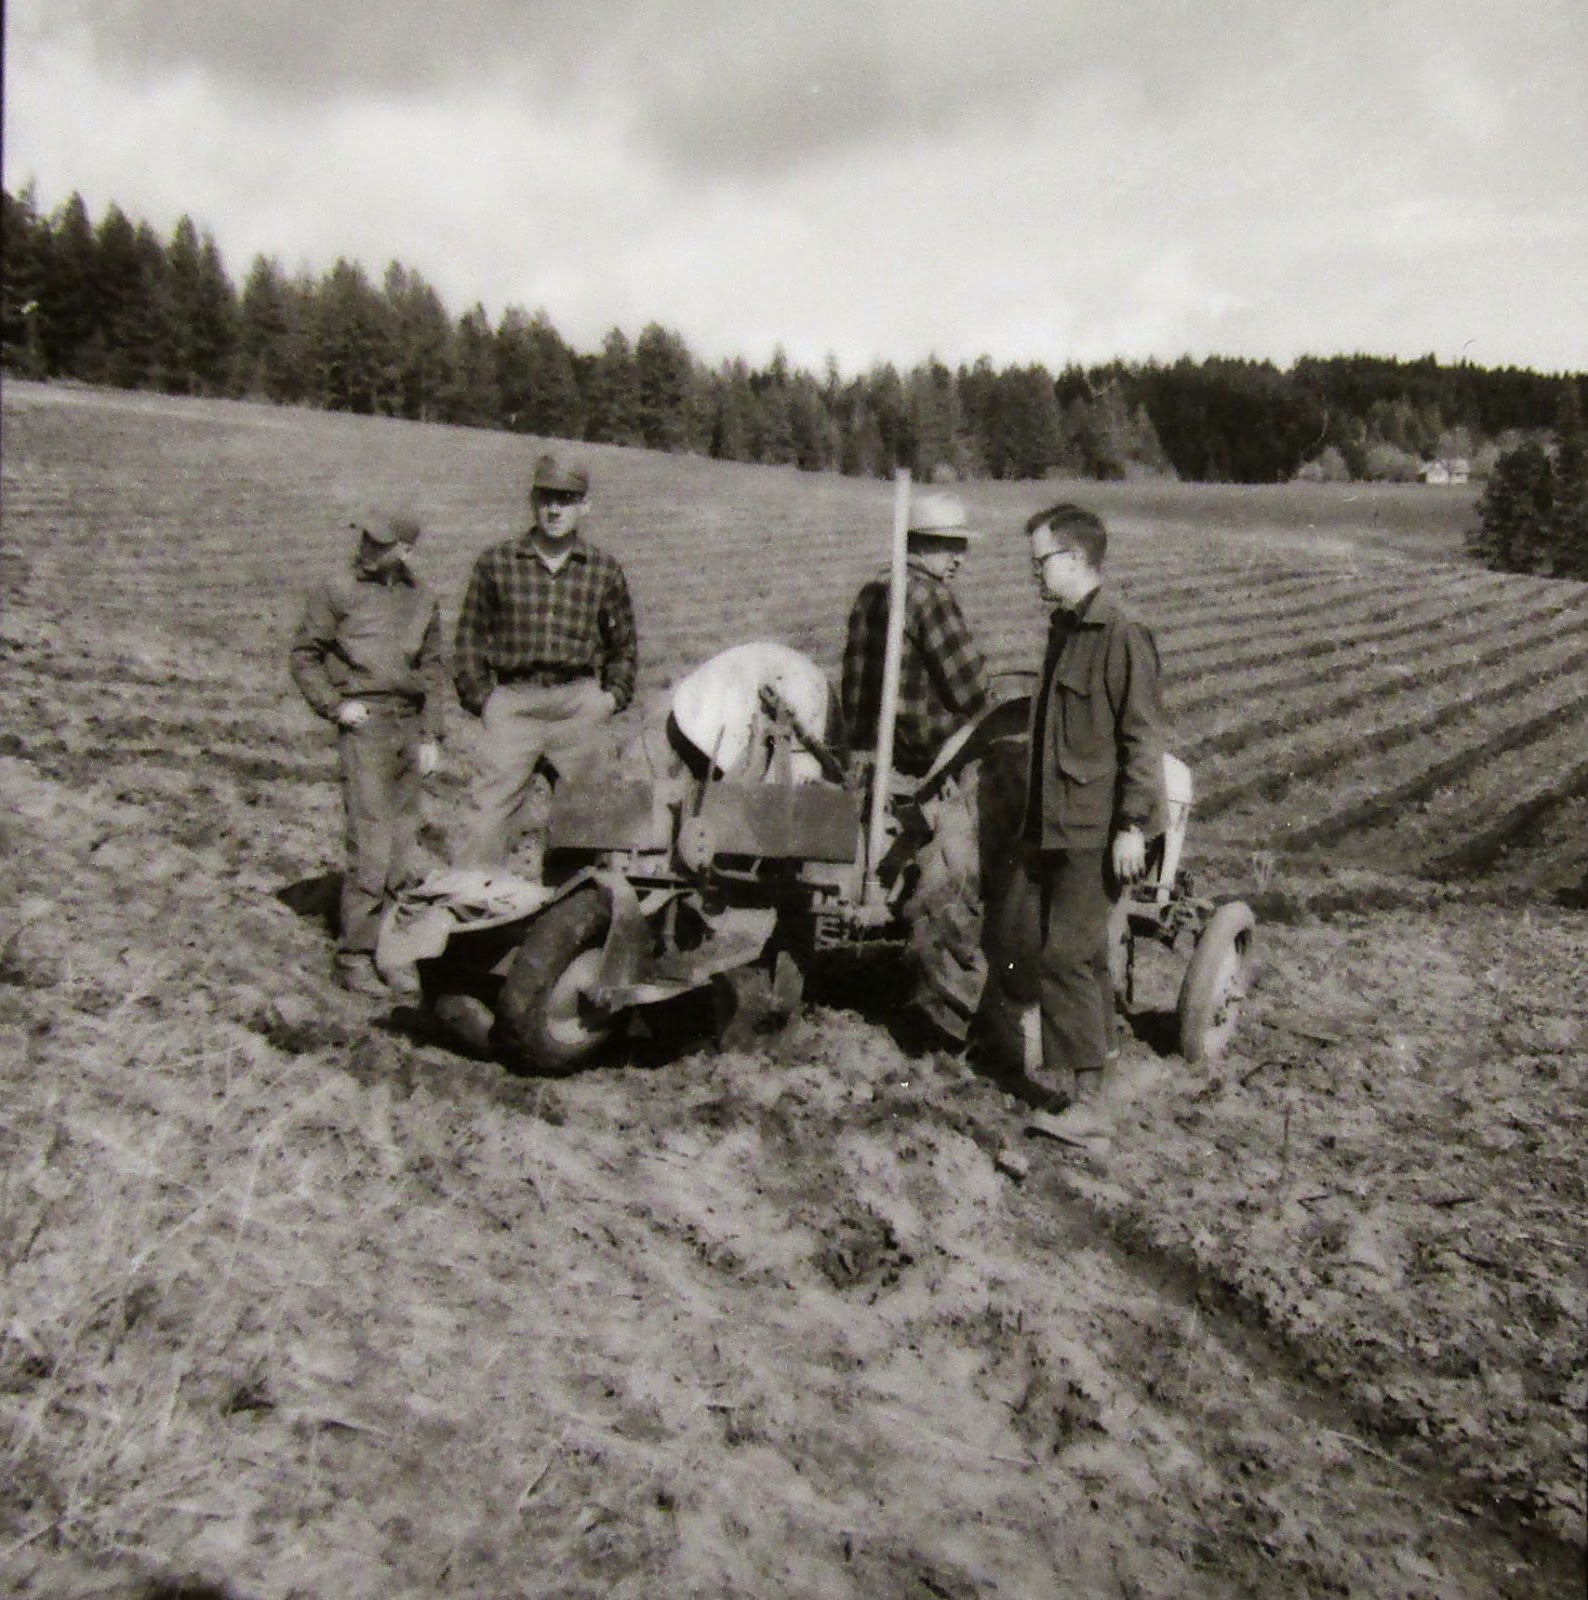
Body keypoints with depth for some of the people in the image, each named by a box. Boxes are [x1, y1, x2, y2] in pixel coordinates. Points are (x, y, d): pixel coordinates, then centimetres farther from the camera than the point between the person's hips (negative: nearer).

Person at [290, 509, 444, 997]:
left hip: (410, 726, 5)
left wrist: (430, 736, 10)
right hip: (363, 724, -5)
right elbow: (305, 655, 6)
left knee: (403, 842, 7)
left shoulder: (421, 599, 11)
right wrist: (334, 704, -7)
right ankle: (353, 956, 0)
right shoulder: (336, 593, -1)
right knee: (371, 843, -10)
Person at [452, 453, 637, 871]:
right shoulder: (496, 562, 4)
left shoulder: (605, 570, 7)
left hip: (579, 706, 2)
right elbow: (470, 637, 9)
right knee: (489, 811, -5)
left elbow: (625, 646, 18)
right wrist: (481, 698, 0)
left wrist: (612, 696, 7)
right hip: (512, 703, -1)